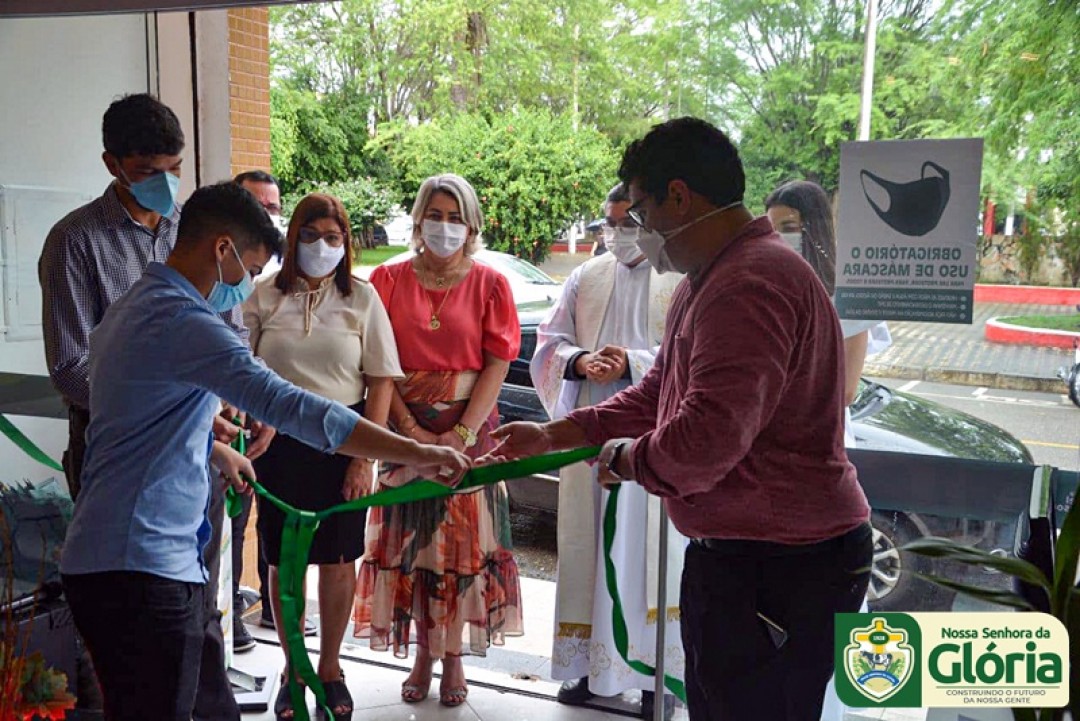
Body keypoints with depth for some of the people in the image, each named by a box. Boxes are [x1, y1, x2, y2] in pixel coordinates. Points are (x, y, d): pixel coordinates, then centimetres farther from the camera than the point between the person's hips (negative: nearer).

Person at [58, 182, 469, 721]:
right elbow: (289, 406, -29)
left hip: (101, 558, 11)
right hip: (144, 568, -11)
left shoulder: (131, 308, 15)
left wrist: (215, 450, 38)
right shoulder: (183, 321, -20)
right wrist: (417, 454, -29)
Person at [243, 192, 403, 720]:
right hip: (280, 439, 1)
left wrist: (365, 459, -8)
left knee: (338, 561, 9)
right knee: (284, 561, 9)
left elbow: (381, 381, -2)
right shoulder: (265, 297, 1)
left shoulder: (362, 298, 0)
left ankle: (330, 667, 29)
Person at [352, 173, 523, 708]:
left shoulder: (489, 284, 3)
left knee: (463, 541, 1)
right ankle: (423, 655, 18)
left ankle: (454, 657, 15)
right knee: (410, 539, 4)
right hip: (405, 429, 1)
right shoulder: (390, 280, 5)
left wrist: (462, 433, -13)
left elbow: (497, 363, -3)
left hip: (469, 430, -1)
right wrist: (410, 429, -11)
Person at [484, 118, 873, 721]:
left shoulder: (750, 285, -24)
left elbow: (710, 436, -31)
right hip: (732, 552, 11)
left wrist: (626, 459, -11)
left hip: (782, 566, -11)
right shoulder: (706, 281, 14)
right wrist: (550, 437, 15)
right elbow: (657, 395, 20)